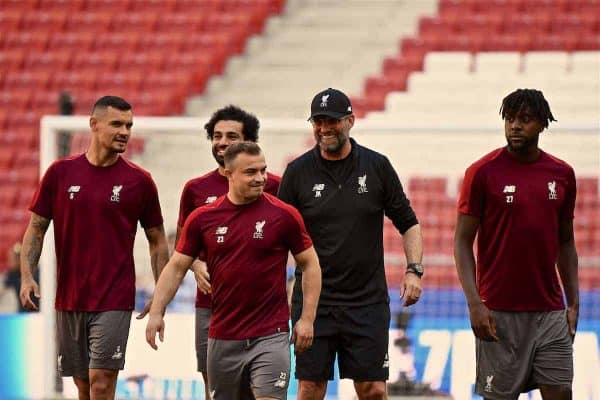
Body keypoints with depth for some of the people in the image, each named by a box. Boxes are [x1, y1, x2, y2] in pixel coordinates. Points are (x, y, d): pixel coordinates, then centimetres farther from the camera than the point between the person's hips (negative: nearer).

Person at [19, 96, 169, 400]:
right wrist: (27, 276, -7)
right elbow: (36, 228, 7)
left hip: (114, 302, -2)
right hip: (68, 300, 2)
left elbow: (157, 241, 7)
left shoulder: (139, 181, -1)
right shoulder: (61, 173, 3)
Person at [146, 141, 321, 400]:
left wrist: (307, 318, -3)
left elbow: (310, 265, 3)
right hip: (223, 337, 3)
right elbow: (176, 267, 7)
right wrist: (157, 312, -4)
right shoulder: (203, 218, 2)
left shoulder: (283, 215, -4)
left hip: (270, 336, -3)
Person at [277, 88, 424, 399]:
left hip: (367, 300, 0)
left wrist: (414, 270, -5)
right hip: (313, 301, 0)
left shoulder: (377, 166, 2)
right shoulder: (298, 172, 1)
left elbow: (408, 223, 9)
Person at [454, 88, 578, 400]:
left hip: (550, 312, 4)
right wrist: (474, 304, -13)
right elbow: (463, 241, -4)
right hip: (500, 313, -3)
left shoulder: (562, 174, 8)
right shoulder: (483, 172, -4)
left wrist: (573, 303, 10)